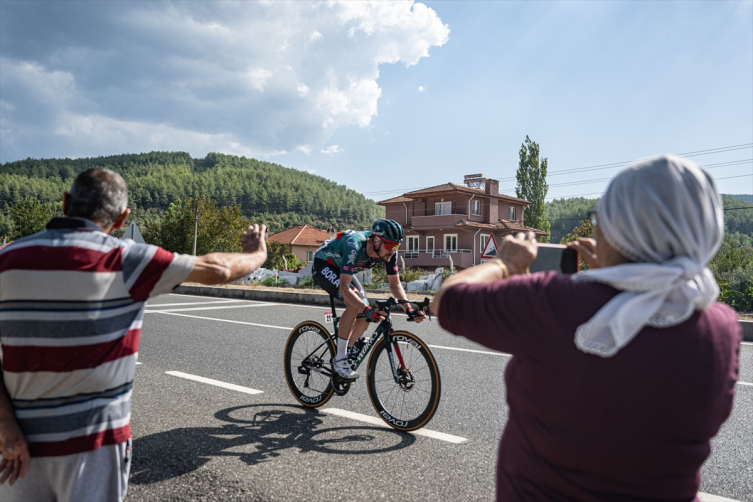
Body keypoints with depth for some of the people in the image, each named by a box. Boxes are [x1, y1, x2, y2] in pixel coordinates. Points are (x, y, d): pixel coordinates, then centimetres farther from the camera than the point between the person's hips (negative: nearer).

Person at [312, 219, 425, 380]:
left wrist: (409, 309, -25)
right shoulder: (354, 246, -40)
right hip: (323, 265, -7)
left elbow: (395, 284, -11)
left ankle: (346, 355, 16)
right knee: (355, 303, -29)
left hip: (342, 269, 7)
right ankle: (340, 359, -17)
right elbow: (344, 288, -44)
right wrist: (367, 310, -55)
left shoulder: (389, 251, -21)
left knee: (364, 319, -6)